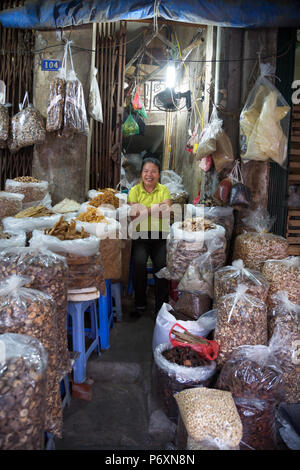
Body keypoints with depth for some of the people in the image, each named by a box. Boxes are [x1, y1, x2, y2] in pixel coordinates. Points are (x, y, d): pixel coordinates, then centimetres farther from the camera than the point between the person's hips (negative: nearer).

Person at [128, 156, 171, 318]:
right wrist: (157, 209, -15)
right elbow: (133, 215, -8)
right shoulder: (134, 191, 6)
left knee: (161, 262, -24)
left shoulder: (164, 190, 9)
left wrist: (144, 210, -17)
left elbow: (166, 213, -6)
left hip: (160, 234, 1)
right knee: (139, 261, -26)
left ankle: (161, 305, -10)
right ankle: (140, 304, -8)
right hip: (140, 234, -1)